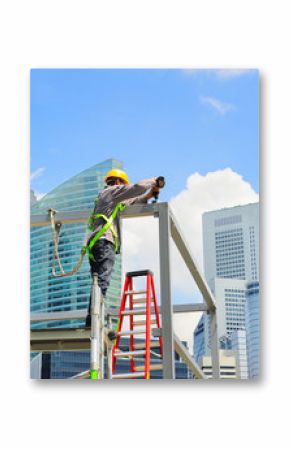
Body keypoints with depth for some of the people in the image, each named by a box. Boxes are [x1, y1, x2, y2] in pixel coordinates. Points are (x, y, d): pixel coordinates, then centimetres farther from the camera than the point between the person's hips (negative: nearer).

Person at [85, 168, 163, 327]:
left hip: (96, 243, 10)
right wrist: (153, 181, 14)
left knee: (99, 284, 5)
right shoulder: (112, 191, 7)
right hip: (104, 241, -10)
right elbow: (137, 188, -3)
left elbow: (129, 202, 45)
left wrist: (147, 196, 37)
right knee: (102, 282, -21)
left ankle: (90, 322, 0)